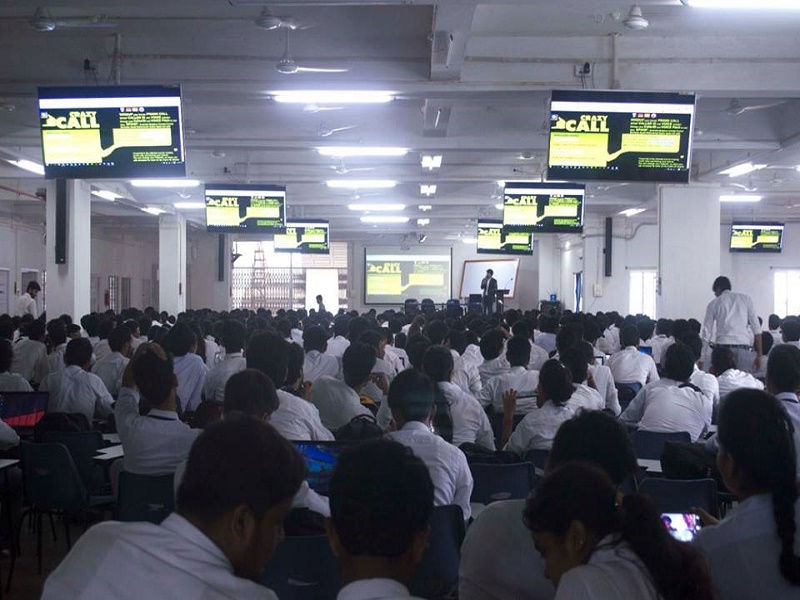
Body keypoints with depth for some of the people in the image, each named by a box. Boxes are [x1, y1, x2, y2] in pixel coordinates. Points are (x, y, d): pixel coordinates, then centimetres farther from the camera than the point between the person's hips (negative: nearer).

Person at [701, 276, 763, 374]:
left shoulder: (713, 304, 11)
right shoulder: (746, 299, 13)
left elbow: (706, 332, 11)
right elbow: (756, 328, 6)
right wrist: (759, 355, 6)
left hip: (723, 348, 0)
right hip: (744, 349, 1)